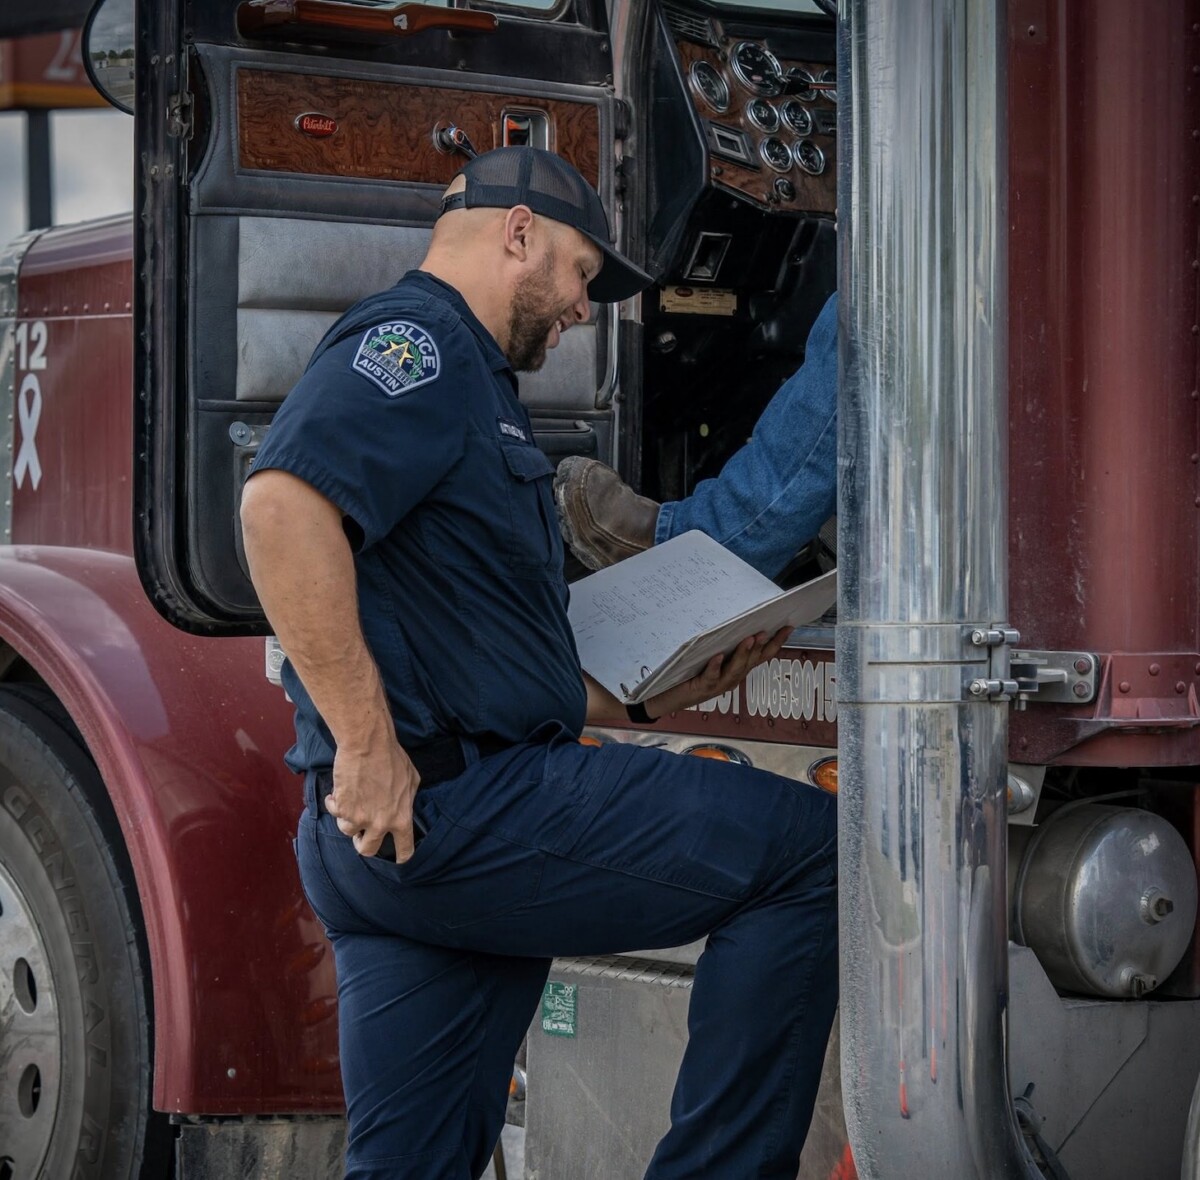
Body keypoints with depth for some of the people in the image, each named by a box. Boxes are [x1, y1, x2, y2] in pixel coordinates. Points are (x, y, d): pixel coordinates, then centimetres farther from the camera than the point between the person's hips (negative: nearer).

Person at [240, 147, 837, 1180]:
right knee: (810, 851, -8)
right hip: (454, 802, -11)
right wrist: (366, 743, -25)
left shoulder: (466, 383, 28)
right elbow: (283, 506, -24)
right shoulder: (417, 340, -5)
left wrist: (646, 698, 23)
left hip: (387, 838, 11)